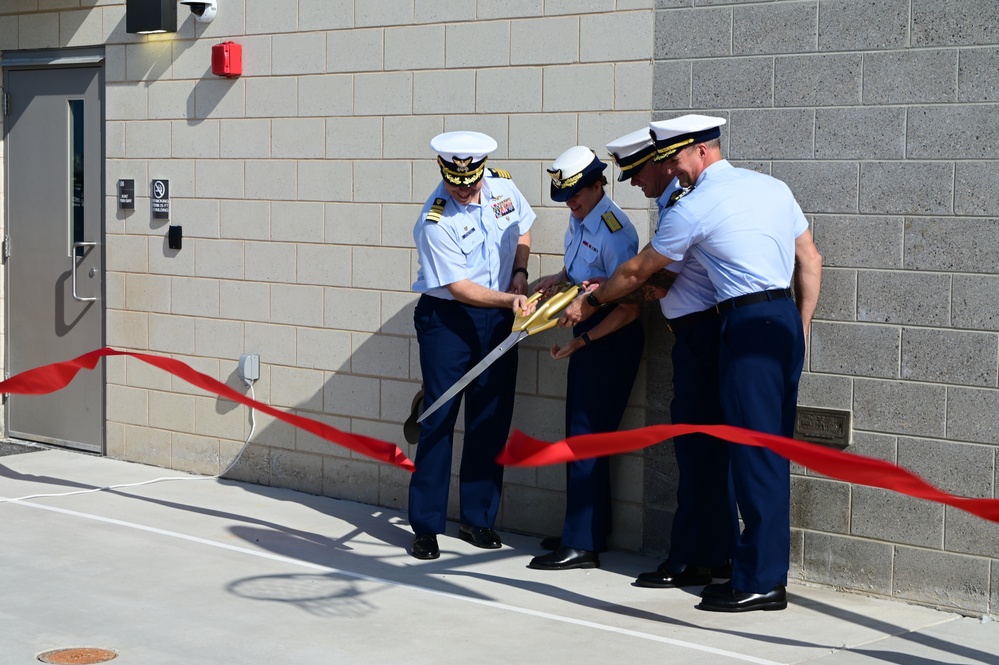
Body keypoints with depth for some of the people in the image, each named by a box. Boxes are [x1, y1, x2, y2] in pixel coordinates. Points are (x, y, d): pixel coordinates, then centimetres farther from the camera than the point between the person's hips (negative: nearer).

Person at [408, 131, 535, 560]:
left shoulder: (503, 186, -2)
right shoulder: (435, 222, -19)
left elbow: (522, 227, 17)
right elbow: (459, 287, -20)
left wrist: (520, 273, 1)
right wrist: (510, 299, -31)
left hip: (498, 319, 5)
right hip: (446, 319, -5)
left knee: (492, 419, 7)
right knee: (440, 417, -6)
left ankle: (478, 519, 18)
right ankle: (425, 526, 3)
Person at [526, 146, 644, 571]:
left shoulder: (613, 231, -21)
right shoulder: (578, 221, 6)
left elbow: (629, 308, -21)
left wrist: (580, 342, -19)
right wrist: (558, 279, 3)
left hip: (612, 340, -10)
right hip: (587, 334, 10)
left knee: (587, 435, -7)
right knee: (578, 432, 15)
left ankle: (582, 545, -1)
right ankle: (586, 530, 27)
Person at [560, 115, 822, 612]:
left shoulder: (694, 207, -6)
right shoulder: (774, 187, 15)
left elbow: (637, 271, 6)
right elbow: (811, 263, 16)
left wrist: (590, 302, 21)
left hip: (748, 327, -8)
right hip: (786, 319, 8)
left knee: (754, 453, -5)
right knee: (773, 453, 11)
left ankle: (761, 582, -3)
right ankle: (767, 570, 15)